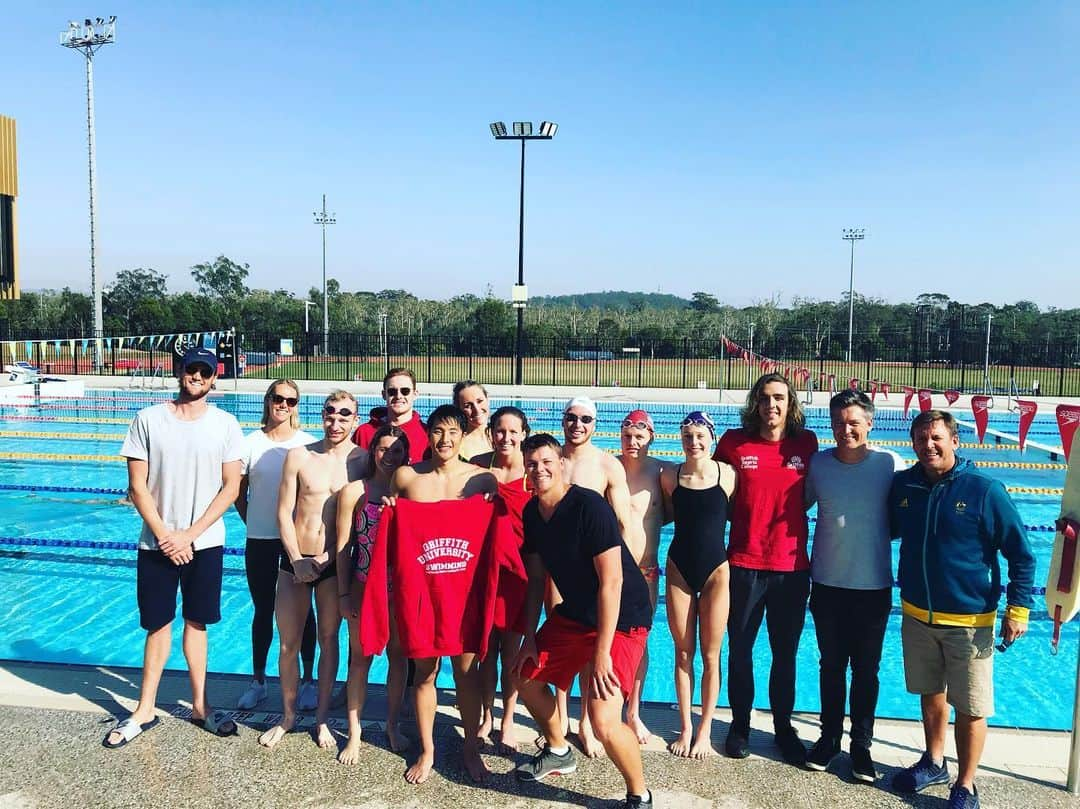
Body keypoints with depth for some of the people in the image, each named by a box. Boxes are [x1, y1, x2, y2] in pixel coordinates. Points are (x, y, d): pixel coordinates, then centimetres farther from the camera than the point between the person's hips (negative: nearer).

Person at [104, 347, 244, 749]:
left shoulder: (226, 425, -2)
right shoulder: (148, 419, -2)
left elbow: (231, 487, -4)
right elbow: (137, 486, -3)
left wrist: (188, 534, -10)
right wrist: (164, 536, -10)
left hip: (204, 543, 0)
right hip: (157, 544, 0)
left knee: (196, 623, 12)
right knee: (158, 625, 10)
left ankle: (200, 705, 24)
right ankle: (145, 710, 24)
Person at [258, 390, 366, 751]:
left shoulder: (363, 460, -6)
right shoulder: (299, 455, -3)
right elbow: (284, 512, -2)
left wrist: (331, 556, -13)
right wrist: (297, 560, -9)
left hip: (334, 564, -1)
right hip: (295, 561, 1)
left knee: (328, 641, 11)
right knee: (288, 643, 10)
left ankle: (322, 718, 28)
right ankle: (288, 715, 30)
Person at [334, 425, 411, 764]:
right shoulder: (355, 491, -3)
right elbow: (343, 545, -1)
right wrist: (343, 593, -2)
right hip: (364, 586, -1)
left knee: (398, 655, 11)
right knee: (361, 657, 6)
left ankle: (393, 725, 28)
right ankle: (354, 733, 19)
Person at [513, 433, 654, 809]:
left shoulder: (589, 507, -25)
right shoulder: (532, 512, -1)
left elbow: (611, 581, -26)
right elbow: (536, 577, 8)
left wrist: (602, 652, -25)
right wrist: (529, 637, 7)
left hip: (621, 619, -8)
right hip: (574, 613, 8)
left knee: (604, 723, -19)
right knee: (526, 677, 17)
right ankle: (558, 752, 43)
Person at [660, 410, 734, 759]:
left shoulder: (728, 475, -10)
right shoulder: (670, 476, -5)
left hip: (716, 570, -2)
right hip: (679, 569, 2)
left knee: (710, 656, 8)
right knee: (683, 653, 11)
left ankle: (705, 731, 23)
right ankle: (685, 729, 26)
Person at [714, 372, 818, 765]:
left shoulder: (806, 443, 0)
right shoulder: (733, 442, -5)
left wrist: (784, 514, 3)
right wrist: (748, 516, -2)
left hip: (792, 566, 1)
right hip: (744, 563, -1)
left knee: (785, 653, 13)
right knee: (739, 649, 11)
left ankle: (784, 728, 31)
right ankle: (740, 724, 30)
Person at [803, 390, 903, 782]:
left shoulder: (891, 464, -9)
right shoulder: (817, 464, -3)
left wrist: (875, 537, -12)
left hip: (873, 586, -1)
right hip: (827, 583, 2)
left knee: (866, 668, 12)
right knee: (831, 664, 15)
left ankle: (861, 744, 29)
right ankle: (829, 736, 32)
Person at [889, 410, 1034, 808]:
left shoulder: (985, 490, -14)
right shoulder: (902, 484, -3)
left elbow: (1021, 555, -7)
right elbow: (885, 531, 15)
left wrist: (1018, 609, -9)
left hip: (969, 620, -4)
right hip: (916, 615, 4)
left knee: (970, 707, 6)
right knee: (930, 693, 20)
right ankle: (933, 762, 40)